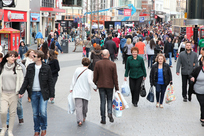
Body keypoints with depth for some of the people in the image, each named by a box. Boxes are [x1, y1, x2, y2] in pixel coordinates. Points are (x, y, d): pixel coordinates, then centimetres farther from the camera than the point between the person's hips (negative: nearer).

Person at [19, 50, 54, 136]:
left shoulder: (46, 68, -4)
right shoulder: (30, 67, 4)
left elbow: (50, 82, -1)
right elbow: (26, 80, 9)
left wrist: (51, 95, -2)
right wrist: (21, 92, 3)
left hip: (43, 93, -3)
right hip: (33, 93, 3)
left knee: (42, 112, -10)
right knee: (35, 113, 7)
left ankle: (43, 128, 14)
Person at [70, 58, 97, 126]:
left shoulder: (77, 70, 1)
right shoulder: (89, 72, -11)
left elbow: (73, 80, 9)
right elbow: (90, 81, -21)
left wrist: (71, 88, 20)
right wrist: (95, 87, -4)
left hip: (77, 92, 1)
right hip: (86, 92, -1)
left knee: (78, 106, -6)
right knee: (85, 105, 19)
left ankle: (79, 120, -19)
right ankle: (83, 118, 34)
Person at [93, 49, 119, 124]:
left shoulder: (97, 64, -5)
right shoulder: (113, 64, -7)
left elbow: (95, 76, -1)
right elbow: (115, 77, -4)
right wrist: (116, 88, 2)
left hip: (101, 85, 1)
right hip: (110, 85, -1)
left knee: (102, 101, 5)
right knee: (109, 100, 15)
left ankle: (103, 119, 5)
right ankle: (110, 113, -10)